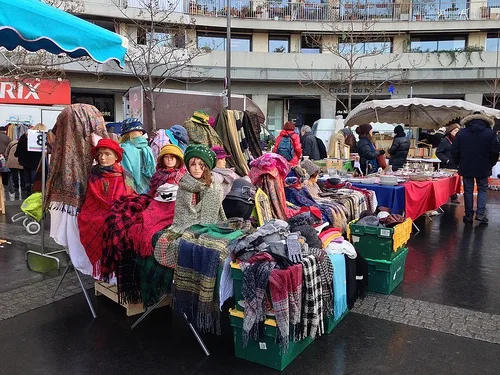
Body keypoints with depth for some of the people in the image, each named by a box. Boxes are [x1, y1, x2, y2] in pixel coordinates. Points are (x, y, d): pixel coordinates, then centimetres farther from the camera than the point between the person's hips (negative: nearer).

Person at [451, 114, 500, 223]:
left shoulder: (461, 133, -2)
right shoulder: (490, 133, -6)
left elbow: (454, 151, -2)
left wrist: (459, 163, 11)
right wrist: (490, 164, 8)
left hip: (466, 168, 1)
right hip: (483, 169, -1)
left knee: (468, 191, 8)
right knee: (482, 190, 12)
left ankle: (469, 215, 10)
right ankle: (480, 213, 1)